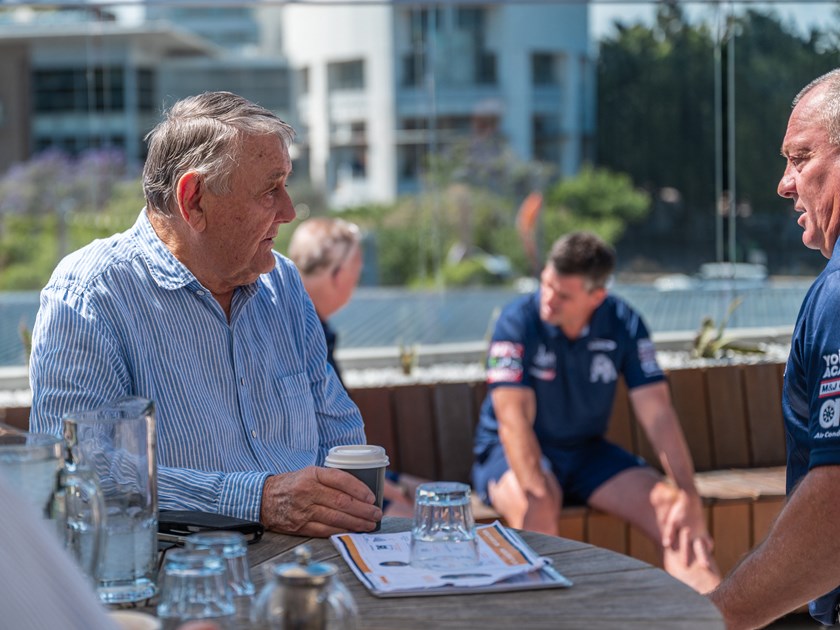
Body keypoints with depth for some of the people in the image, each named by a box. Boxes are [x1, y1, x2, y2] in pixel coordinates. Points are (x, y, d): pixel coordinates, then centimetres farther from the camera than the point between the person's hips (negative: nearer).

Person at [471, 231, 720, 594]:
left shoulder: (624, 325, -8)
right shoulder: (519, 322, -18)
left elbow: (658, 413, -11)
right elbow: (514, 417, -25)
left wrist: (689, 498, -21)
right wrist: (537, 494, -39)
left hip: (586, 452, 3)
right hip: (512, 455, -3)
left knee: (670, 506, -19)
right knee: (534, 509, -38)